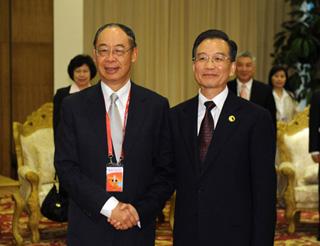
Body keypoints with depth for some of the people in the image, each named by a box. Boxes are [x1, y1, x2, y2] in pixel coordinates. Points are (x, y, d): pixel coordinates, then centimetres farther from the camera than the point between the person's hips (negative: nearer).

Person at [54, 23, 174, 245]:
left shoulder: (157, 106, 0)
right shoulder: (73, 106, 0)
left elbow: (166, 170, 1)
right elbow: (66, 167, -5)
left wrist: (140, 211, -11)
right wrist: (109, 206, -14)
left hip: (138, 228, 0)